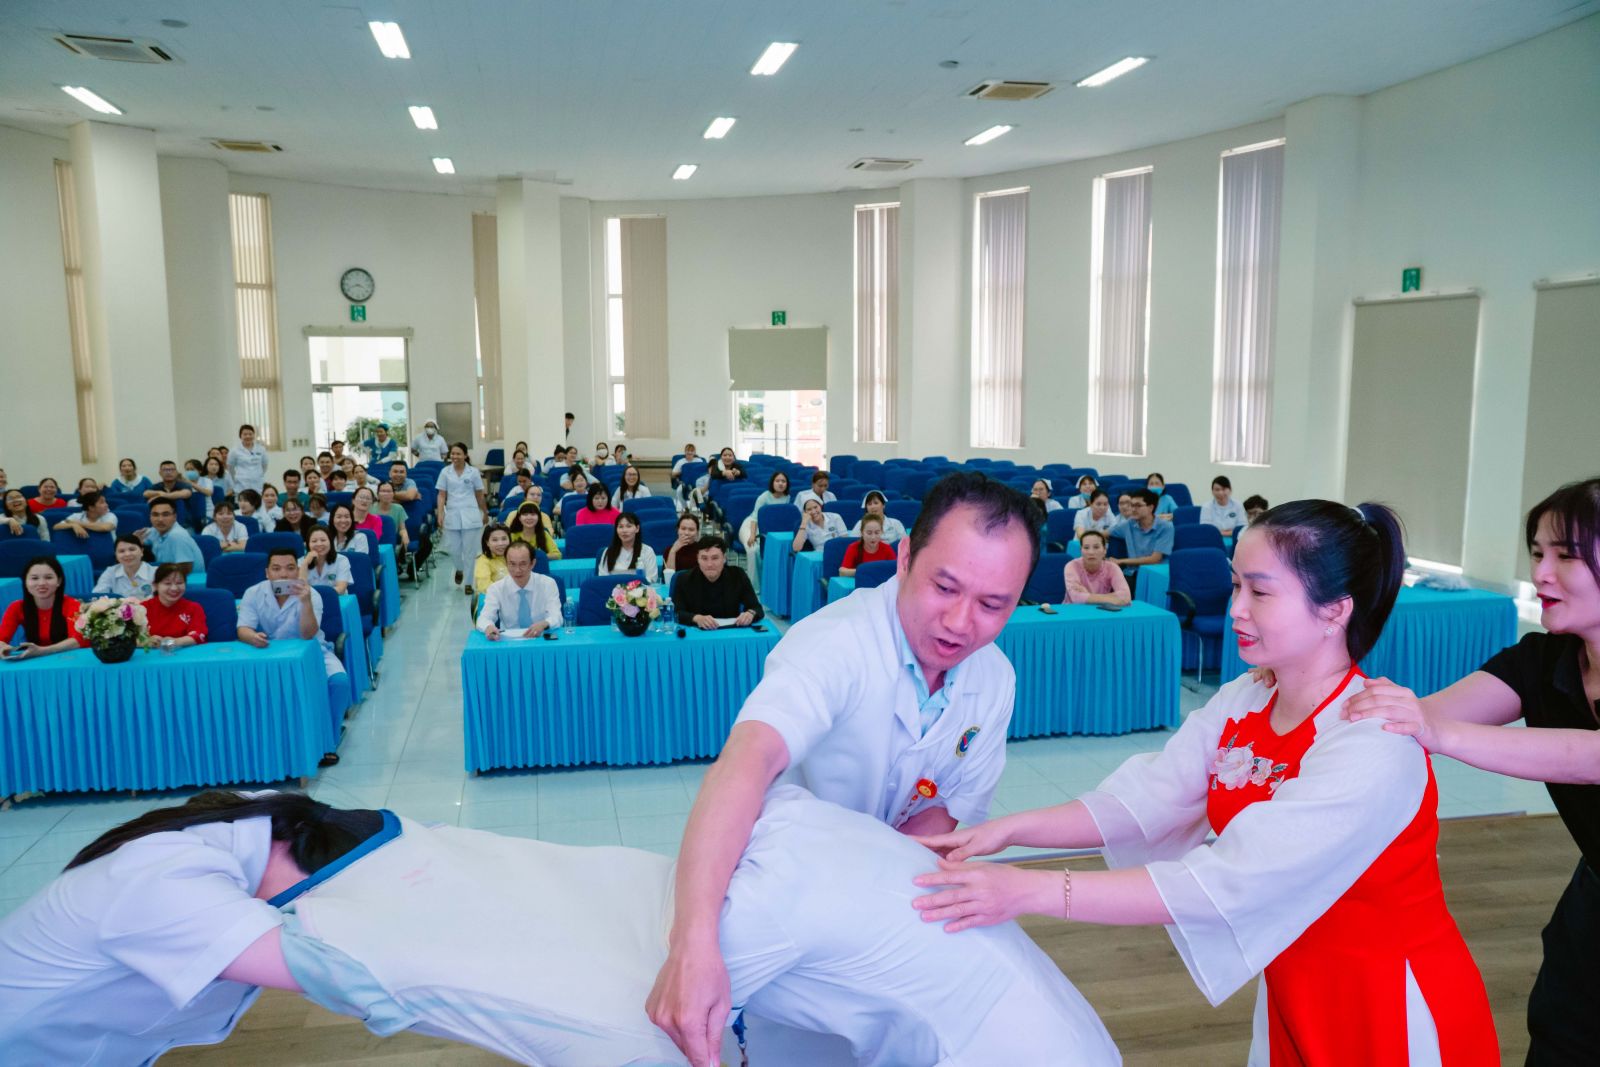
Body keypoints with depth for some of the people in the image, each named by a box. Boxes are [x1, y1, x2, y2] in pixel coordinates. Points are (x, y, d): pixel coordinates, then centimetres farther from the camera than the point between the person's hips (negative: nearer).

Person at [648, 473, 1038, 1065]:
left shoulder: (995, 679, -11)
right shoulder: (836, 644, -33)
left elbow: (949, 810, -4)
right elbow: (748, 760, -50)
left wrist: (872, 875, -25)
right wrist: (694, 944, -63)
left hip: (889, 890, 5)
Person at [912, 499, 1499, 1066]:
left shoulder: (1373, 748, -30)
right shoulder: (1242, 704, -2)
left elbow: (1226, 885, -36)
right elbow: (1142, 801, -9)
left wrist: (1034, 890, -39)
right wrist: (1008, 829, -23)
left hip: (1394, 1018, -6)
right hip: (1295, 999, 7)